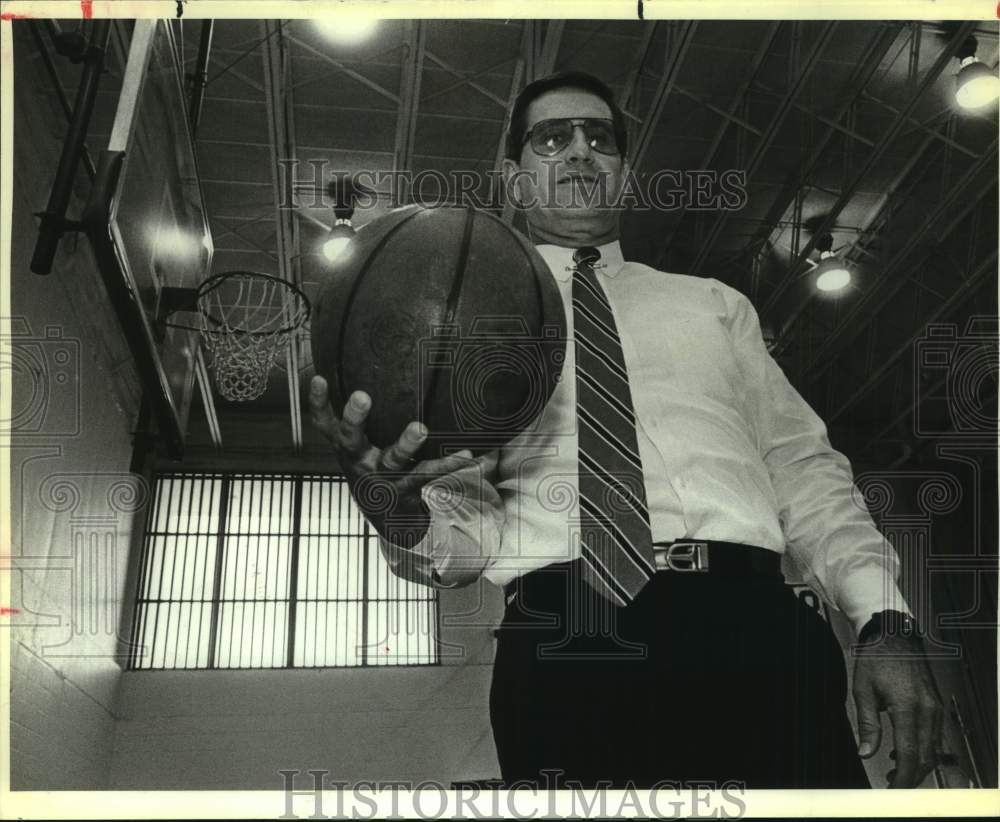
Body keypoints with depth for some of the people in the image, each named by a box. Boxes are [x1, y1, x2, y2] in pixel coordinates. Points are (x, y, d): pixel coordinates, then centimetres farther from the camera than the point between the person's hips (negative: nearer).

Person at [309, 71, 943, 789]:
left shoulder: (713, 304, 25)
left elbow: (801, 464, 15)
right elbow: (465, 529, 11)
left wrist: (886, 621, -1)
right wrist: (399, 499, -14)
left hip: (750, 617, 2)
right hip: (562, 642, -1)